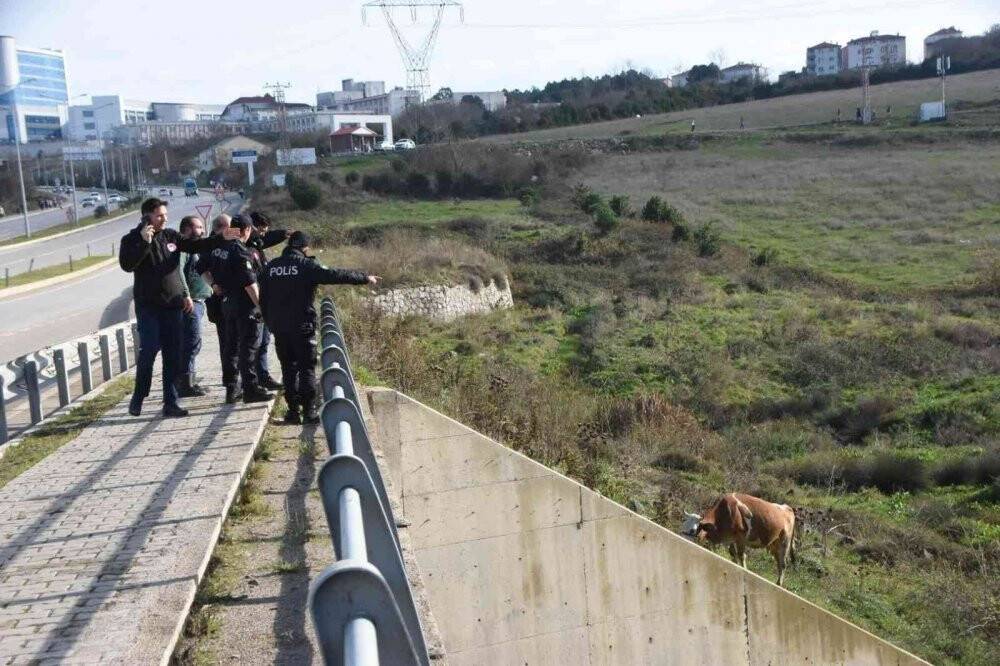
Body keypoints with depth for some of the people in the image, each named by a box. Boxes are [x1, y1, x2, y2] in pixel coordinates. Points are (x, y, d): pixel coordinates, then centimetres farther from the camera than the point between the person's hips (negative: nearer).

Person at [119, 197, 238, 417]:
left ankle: (170, 403, 10)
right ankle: (138, 397, 11)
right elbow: (126, 265, -19)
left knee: (173, 355, 4)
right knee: (149, 349, -9)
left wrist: (223, 238, 6)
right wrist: (144, 242, -25)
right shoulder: (132, 239, -4)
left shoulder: (170, 236, 8)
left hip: (173, 305, 4)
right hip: (148, 306, -4)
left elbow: (197, 245, 15)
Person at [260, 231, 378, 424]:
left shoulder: (270, 267, 9)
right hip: (302, 326, -5)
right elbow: (335, 275, -11)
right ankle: (309, 410, 2)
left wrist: (270, 323, 21)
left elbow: (263, 299, 13)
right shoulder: (307, 265, -8)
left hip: (278, 327, 5)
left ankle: (293, 410, 12)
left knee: (288, 368, 12)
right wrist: (365, 278, -3)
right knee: (307, 368, 3)